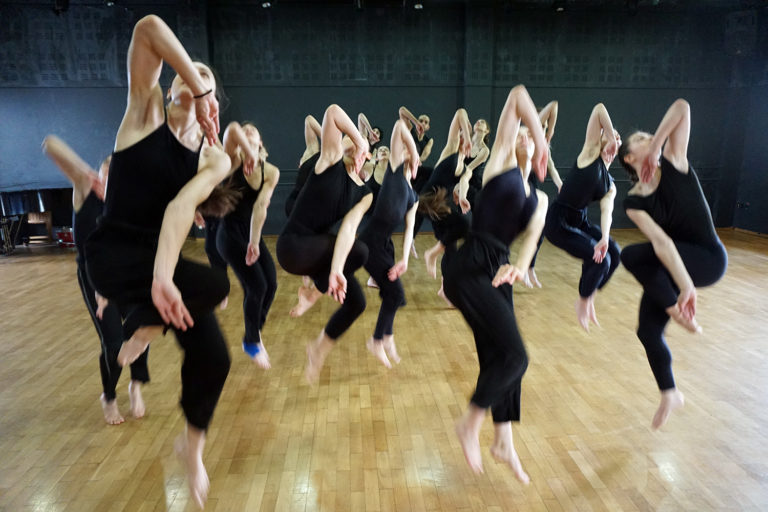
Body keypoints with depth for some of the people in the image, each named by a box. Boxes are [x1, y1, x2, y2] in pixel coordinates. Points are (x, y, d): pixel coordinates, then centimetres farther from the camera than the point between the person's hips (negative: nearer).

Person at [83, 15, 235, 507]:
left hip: (162, 257, 4)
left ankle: (193, 445, 26)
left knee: (214, 357, -3)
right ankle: (142, 325, -1)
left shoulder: (214, 157, 0)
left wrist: (164, 272, -35)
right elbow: (147, 27, -17)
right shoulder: (146, 110, -3)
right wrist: (196, 92, -19)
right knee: (214, 284, -32)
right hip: (113, 253, -4)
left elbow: (183, 205, -20)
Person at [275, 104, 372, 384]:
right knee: (359, 252, -26)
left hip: (317, 246, 7)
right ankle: (316, 285, 1)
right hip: (293, 245, -7)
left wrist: (336, 269, -28)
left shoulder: (364, 194, 4)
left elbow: (349, 227, -14)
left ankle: (319, 349, 25)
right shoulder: (331, 161, -8)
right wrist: (360, 141, -18)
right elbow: (332, 112, -20)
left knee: (356, 301, 4)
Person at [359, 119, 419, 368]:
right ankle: (377, 340, 18)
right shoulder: (394, 169, 1)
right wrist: (414, 155, 1)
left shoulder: (413, 196, 17)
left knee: (391, 293, 17)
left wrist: (405, 258, -3)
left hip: (385, 244, 7)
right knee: (395, 293, -2)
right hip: (371, 242, -7)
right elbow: (399, 126, -7)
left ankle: (386, 338, 38)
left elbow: (409, 228, 8)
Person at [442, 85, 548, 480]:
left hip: (497, 270, 7)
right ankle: (469, 424, 10)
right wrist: (541, 139, -12)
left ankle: (503, 443, 29)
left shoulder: (539, 198, 21)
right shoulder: (501, 160, 6)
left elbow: (533, 235, 0)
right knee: (514, 355, -11)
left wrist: (519, 266, -20)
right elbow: (517, 96, 0)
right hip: (469, 266, -7)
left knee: (499, 355, 12)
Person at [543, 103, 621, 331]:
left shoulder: (610, 186, 9)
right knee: (600, 259, -14)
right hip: (558, 222, -7)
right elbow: (599, 110, -13)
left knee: (614, 253, -7)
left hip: (580, 221, 7)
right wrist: (610, 137, -17)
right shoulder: (590, 153, -6)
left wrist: (604, 238, -28)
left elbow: (606, 211, -12)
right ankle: (583, 302, 11)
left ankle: (589, 297, 15)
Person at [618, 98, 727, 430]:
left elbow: (682, 107, -18)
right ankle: (670, 395, 27)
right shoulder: (634, 202, -8)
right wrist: (685, 285, -31)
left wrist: (656, 149, -23)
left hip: (708, 258, -4)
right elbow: (660, 241, -22)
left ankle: (679, 312, -8)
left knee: (632, 255, -29)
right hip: (670, 266, 4)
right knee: (647, 331, 2)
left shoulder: (673, 162, -9)